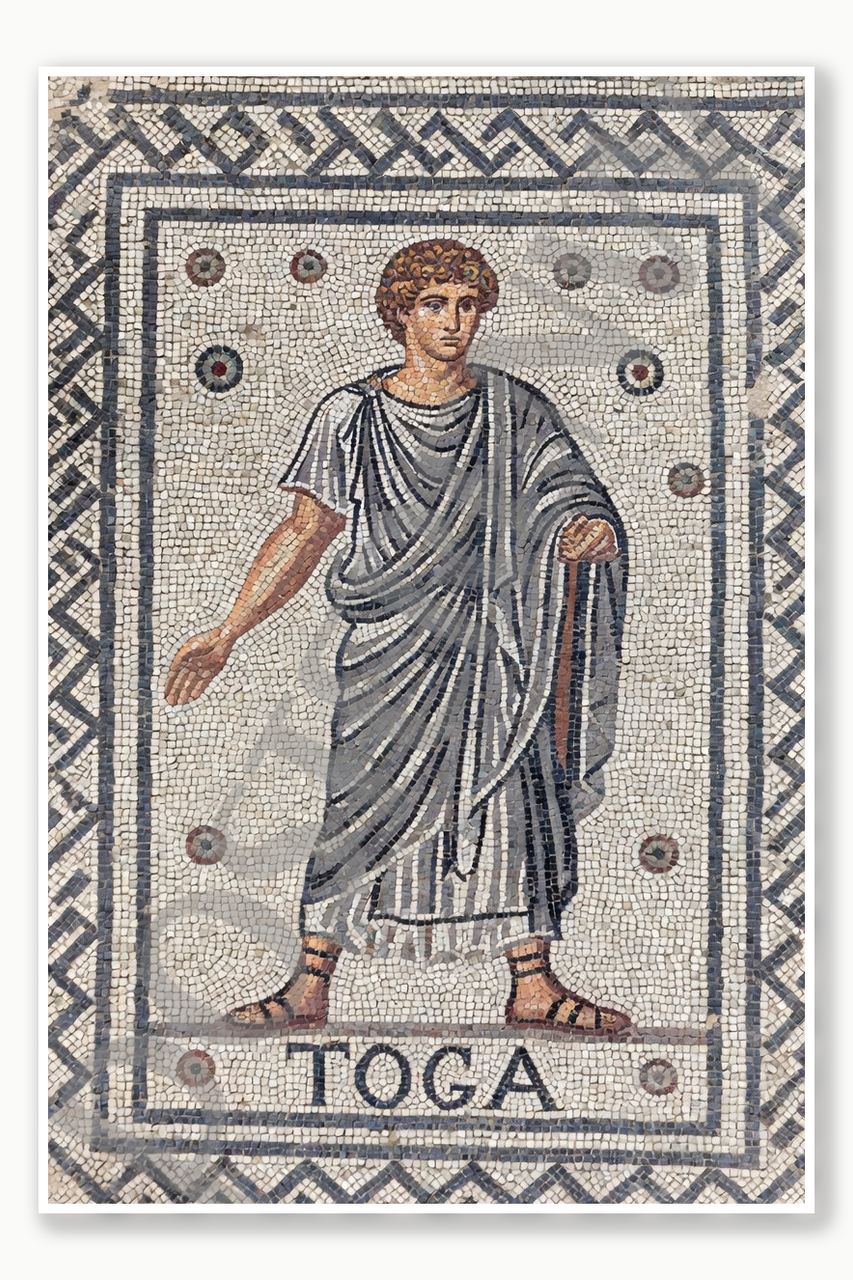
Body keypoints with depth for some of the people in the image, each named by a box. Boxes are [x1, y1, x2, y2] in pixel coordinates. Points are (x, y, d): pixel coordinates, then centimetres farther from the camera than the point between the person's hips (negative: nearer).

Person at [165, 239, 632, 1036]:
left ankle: (532, 986, 14)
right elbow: (304, 533, 3)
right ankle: (309, 986, 11)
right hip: (387, 643, -1)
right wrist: (228, 632, -1)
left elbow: (570, 494, 1)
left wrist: (593, 529, -25)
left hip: (491, 645, 1)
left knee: (513, 801, 3)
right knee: (358, 803, 0)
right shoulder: (350, 416, 3)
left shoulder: (515, 410, 6)